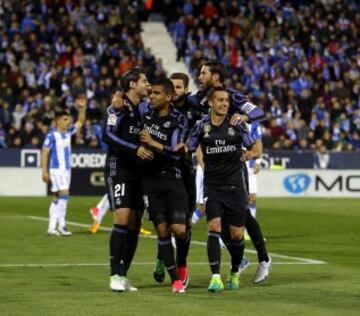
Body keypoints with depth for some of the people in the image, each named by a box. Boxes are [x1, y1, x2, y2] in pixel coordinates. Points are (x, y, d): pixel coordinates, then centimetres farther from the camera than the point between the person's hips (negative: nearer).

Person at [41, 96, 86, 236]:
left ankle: (52, 227, 11)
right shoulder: (52, 136, -11)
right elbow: (44, 153, -11)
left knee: (57, 198, 8)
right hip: (56, 170, -7)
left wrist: (82, 108, 0)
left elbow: (80, 122, 15)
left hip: (66, 169, 7)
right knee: (64, 194, -17)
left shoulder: (68, 132, 8)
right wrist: (44, 171, -15)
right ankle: (61, 225, -14)